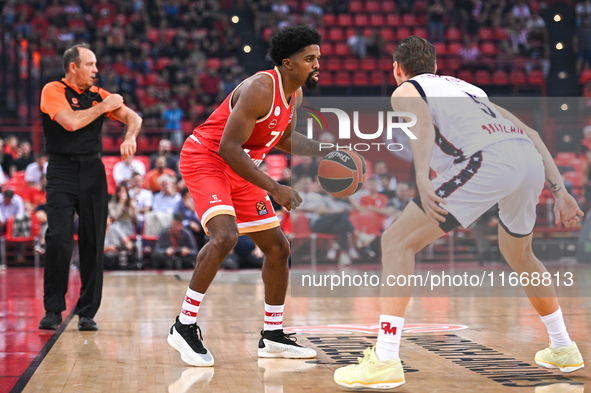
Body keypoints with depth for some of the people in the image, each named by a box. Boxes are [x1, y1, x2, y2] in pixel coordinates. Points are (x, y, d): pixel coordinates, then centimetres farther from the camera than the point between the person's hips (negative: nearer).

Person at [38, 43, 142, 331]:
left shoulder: (98, 94, 12)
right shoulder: (53, 91, -2)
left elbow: (133, 117, 10)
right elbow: (71, 122, -17)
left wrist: (130, 137, -11)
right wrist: (103, 107, -7)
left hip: (93, 171, 4)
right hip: (61, 171, -4)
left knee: (93, 242, 2)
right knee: (58, 238, -15)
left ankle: (87, 312, 9)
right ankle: (53, 310, -3)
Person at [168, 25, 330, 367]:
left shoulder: (295, 94, 3)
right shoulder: (260, 89, -26)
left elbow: (283, 139, 21)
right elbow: (228, 148, -29)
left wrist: (325, 151, 8)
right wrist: (275, 189, -30)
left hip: (239, 171, 9)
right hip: (205, 160, -9)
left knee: (278, 247, 8)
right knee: (225, 236, -31)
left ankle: (273, 336, 19)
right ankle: (185, 326, -20)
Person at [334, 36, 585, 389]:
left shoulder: (406, 91, 19)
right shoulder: (467, 87, 38)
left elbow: (423, 124, -7)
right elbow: (530, 133, 29)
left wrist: (422, 178, -21)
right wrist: (559, 191, 26)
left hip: (488, 161, -7)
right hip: (532, 161, 7)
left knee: (397, 242, 0)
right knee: (518, 254, 34)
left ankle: (385, 361, -11)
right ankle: (563, 349, 42)